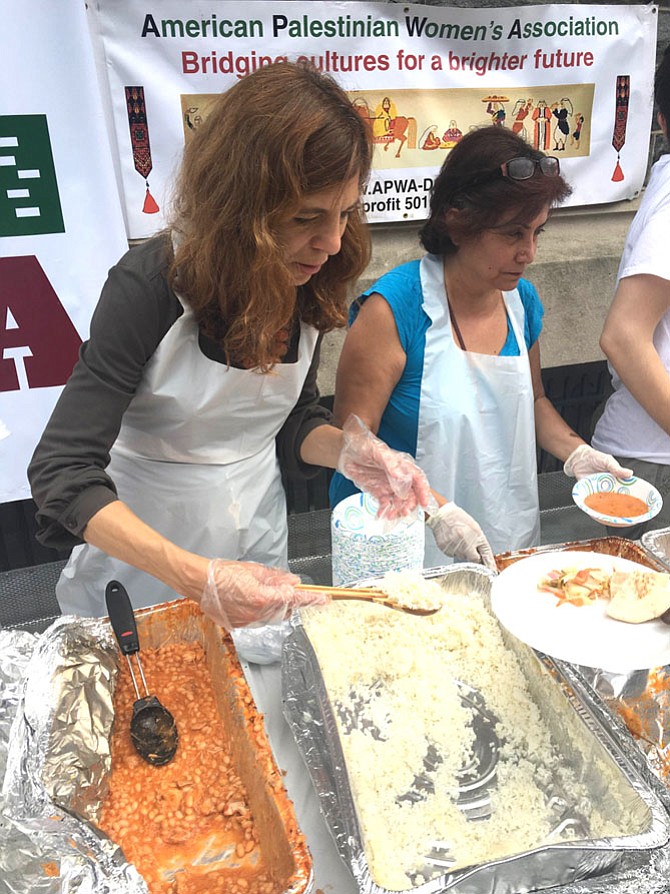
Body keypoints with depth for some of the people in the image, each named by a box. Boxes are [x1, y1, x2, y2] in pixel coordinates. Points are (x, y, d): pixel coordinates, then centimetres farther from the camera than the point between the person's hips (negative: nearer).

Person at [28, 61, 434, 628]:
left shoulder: (309, 283, -10)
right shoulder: (151, 284, -27)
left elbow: (293, 421, 2)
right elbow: (64, 472, -29)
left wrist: (349, 451, -20)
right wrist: (198, 577, -42)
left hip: (258, 541, 4)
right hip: (139, 552, -4)